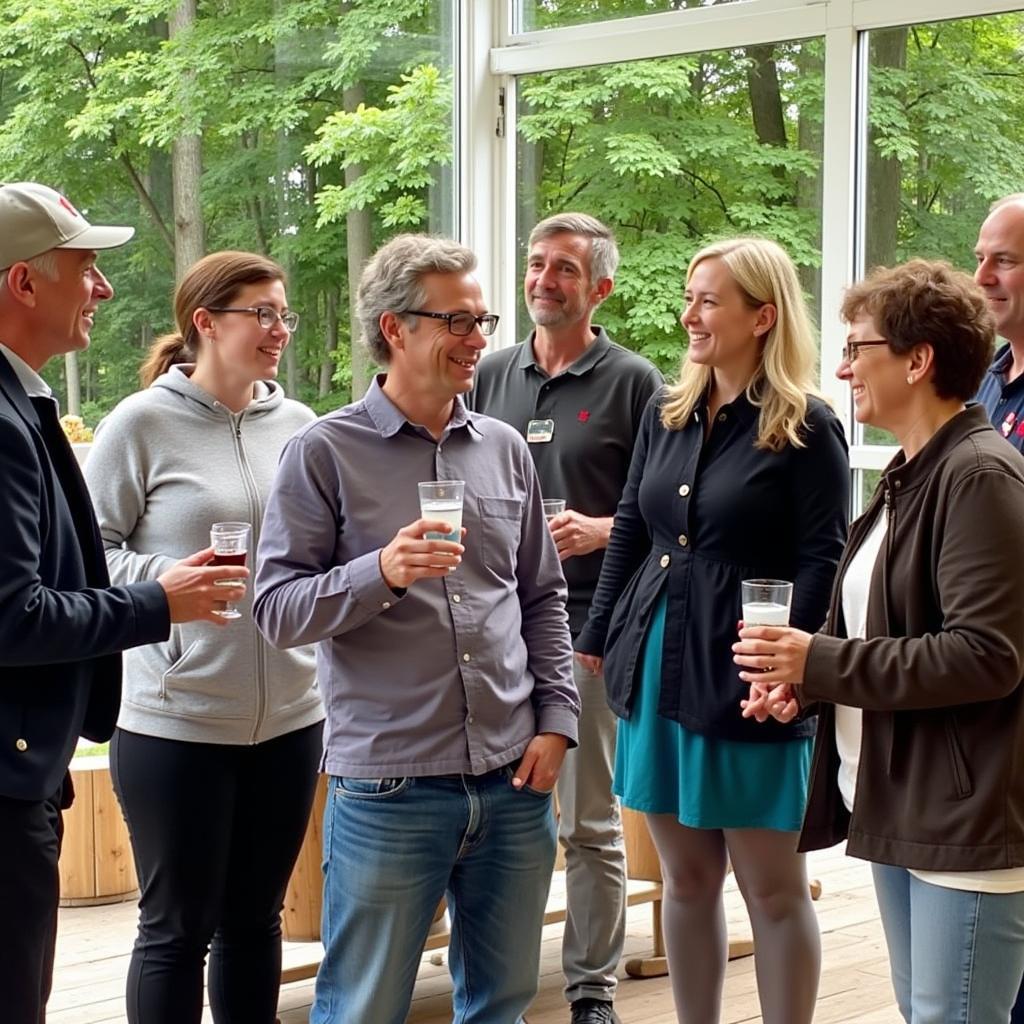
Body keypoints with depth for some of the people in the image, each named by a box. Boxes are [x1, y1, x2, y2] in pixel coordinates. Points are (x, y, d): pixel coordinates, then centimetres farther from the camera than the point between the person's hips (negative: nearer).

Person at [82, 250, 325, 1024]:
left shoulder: (298, 425, 5)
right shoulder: (143, 423, -8)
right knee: (178, 926, 6)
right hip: (175, 722, -4)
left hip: (290, 717, 5)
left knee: (256, 917, 16)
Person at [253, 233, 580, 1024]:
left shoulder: (505, 449, 9)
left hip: (514, 782, 4)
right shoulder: (326, 452, -4)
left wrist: (556, 719, 5)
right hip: (388, 788, -4)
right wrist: (381, 572, -24)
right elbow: (278, 609, -9)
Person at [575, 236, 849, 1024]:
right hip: (657, 669, 6)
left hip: (745, 685, -6)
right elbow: (628, 536, 15)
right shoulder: (666, 417, 11)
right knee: (686, 879, 13)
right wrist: (595, 645, 11)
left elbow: (821, 565, -9)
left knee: (774, 889, 3)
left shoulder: (806, 429, -6)